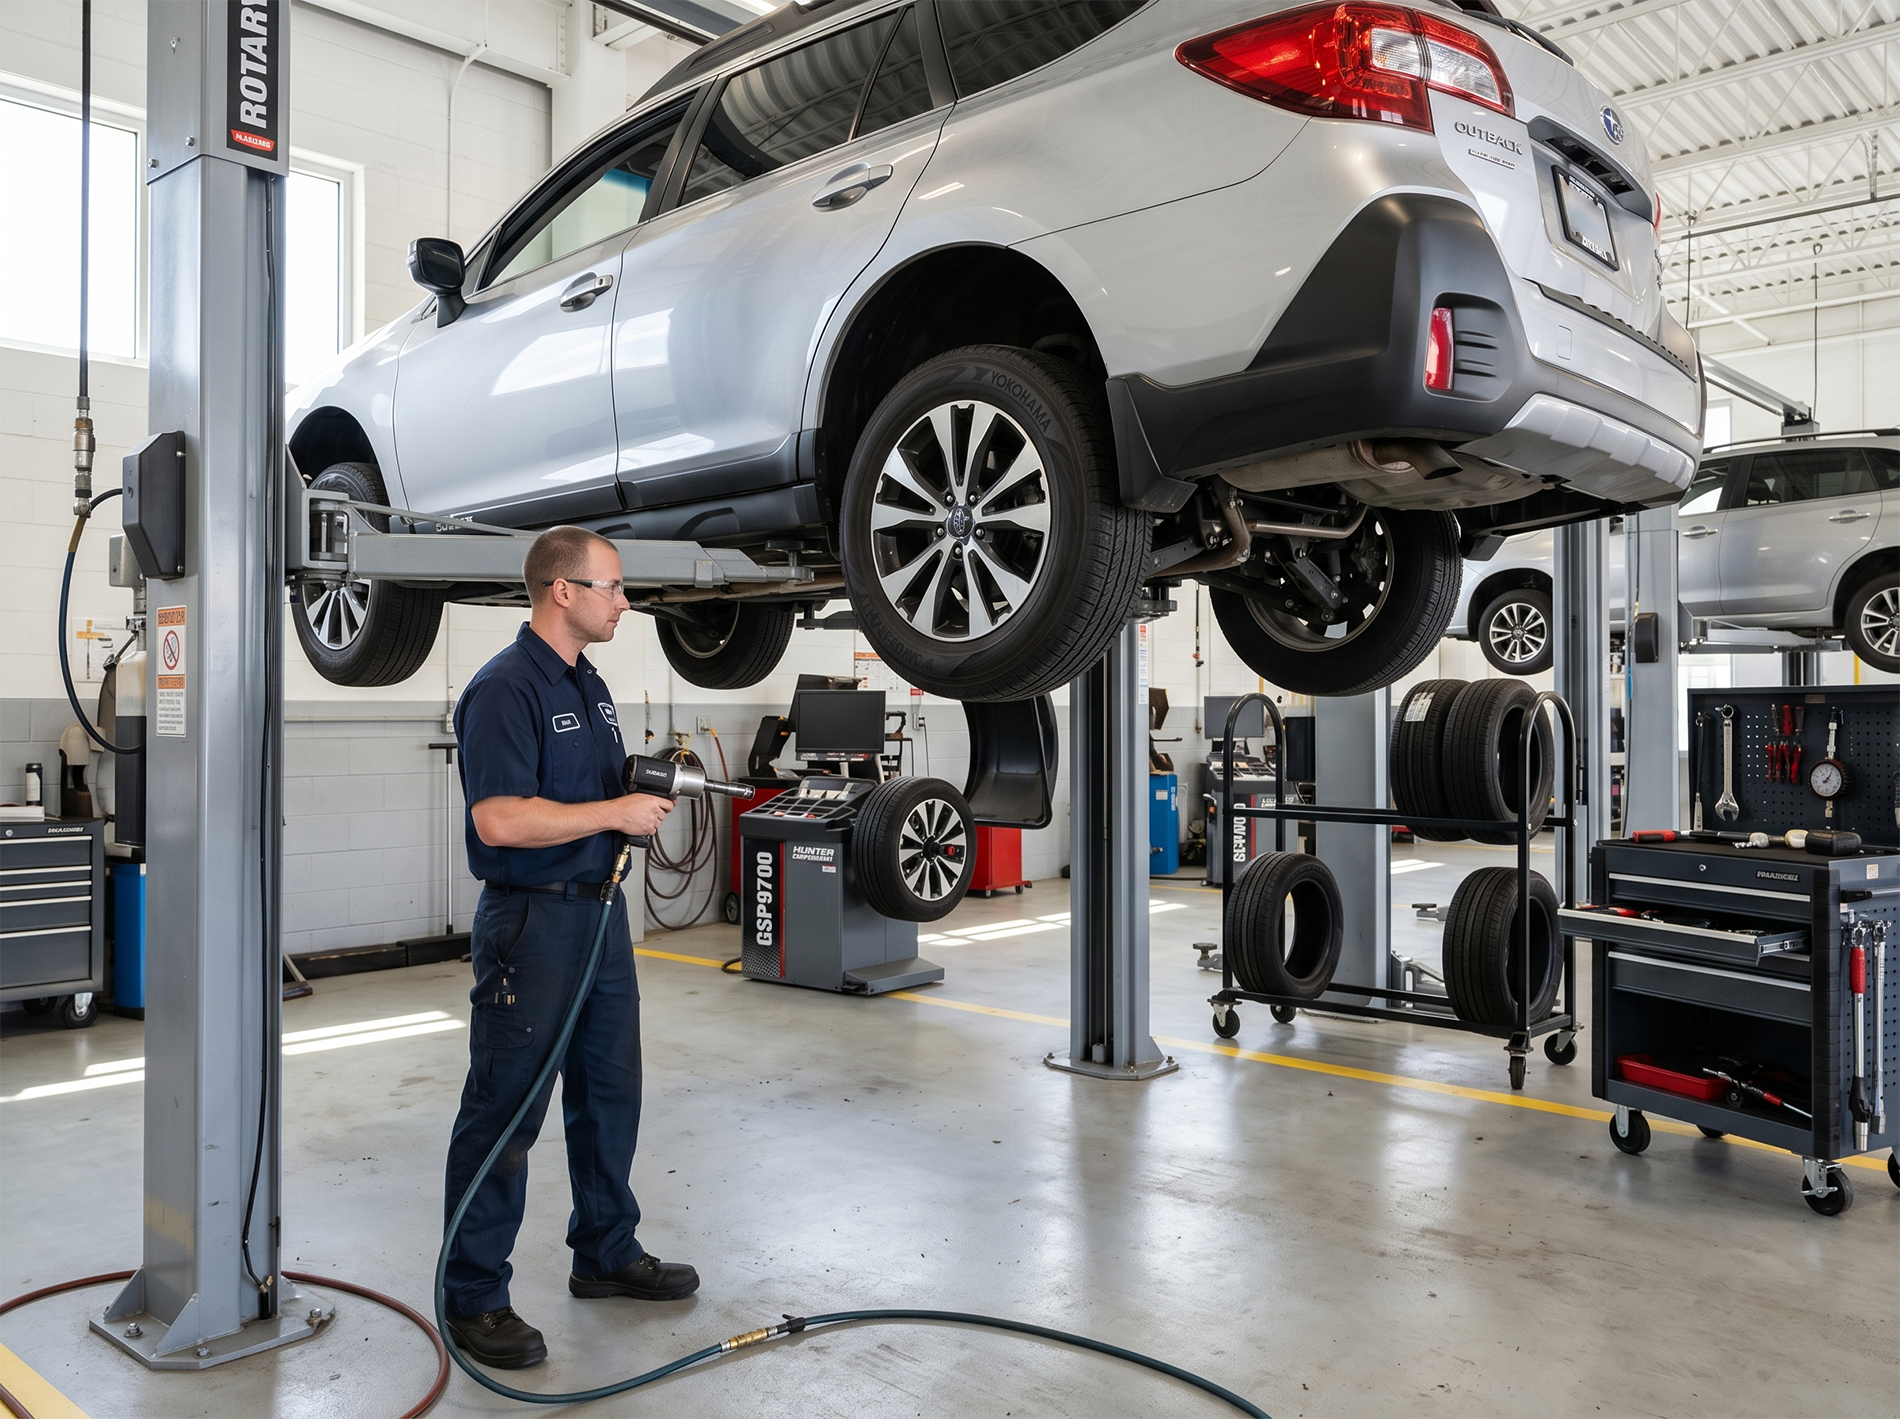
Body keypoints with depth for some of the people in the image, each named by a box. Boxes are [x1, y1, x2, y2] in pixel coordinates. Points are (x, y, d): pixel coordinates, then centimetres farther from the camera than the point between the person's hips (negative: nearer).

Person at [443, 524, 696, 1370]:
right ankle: (474, 1297, 13)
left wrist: (647, 793, 4)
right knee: (505, 1110, 0)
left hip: (601, 911, 9)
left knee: (610, 1093, 17)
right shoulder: (503, 689, -17)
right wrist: (617, 812, -22)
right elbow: (500, 820, -26)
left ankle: (606, 1252, 33)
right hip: (533, 920, -9)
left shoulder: (590, 686, 13)